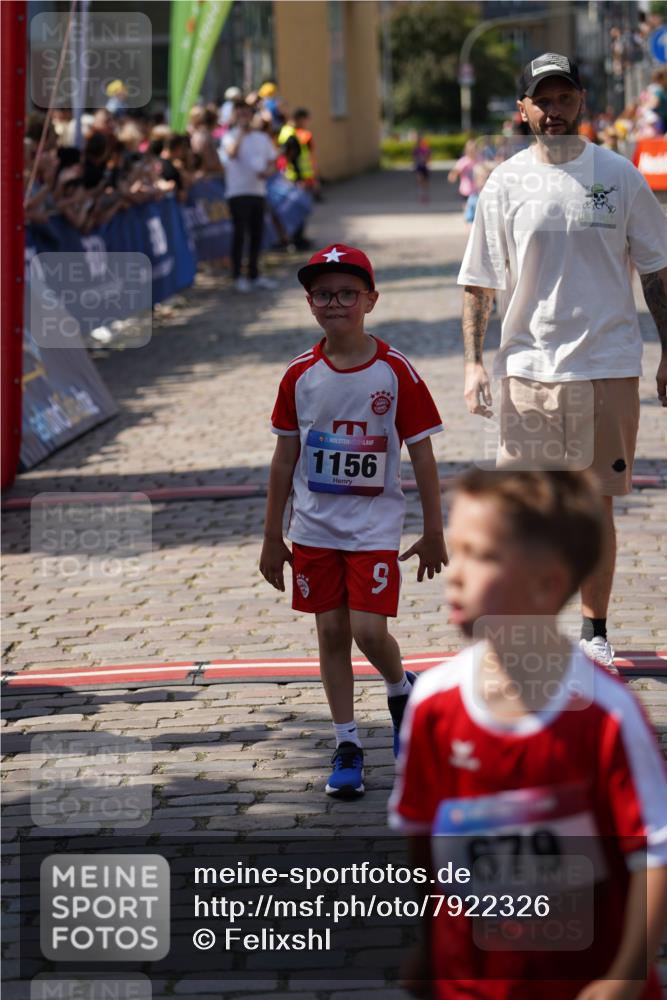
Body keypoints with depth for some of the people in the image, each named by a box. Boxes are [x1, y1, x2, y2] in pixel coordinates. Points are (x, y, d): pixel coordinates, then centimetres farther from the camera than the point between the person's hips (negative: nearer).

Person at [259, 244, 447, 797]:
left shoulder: (395, 370, -8)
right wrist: (273, 537, 9)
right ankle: (347, 745, 16)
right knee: (331, 631, 6)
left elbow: (423, 455, -3)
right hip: (314, 527, 3)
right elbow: (285, 459, 8)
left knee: (369, 629, -12)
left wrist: (434, 533, -1)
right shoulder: (300, 375, 0)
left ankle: (401, 688, 21)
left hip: (375, 525, -3)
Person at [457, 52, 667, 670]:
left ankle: (593, 630, 17)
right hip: (529, 364, 0)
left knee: (596, 503, 5)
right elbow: (479, 281, 5)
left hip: (608, 364, 0)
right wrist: (473, 362, -4)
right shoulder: (505, 184, 2)